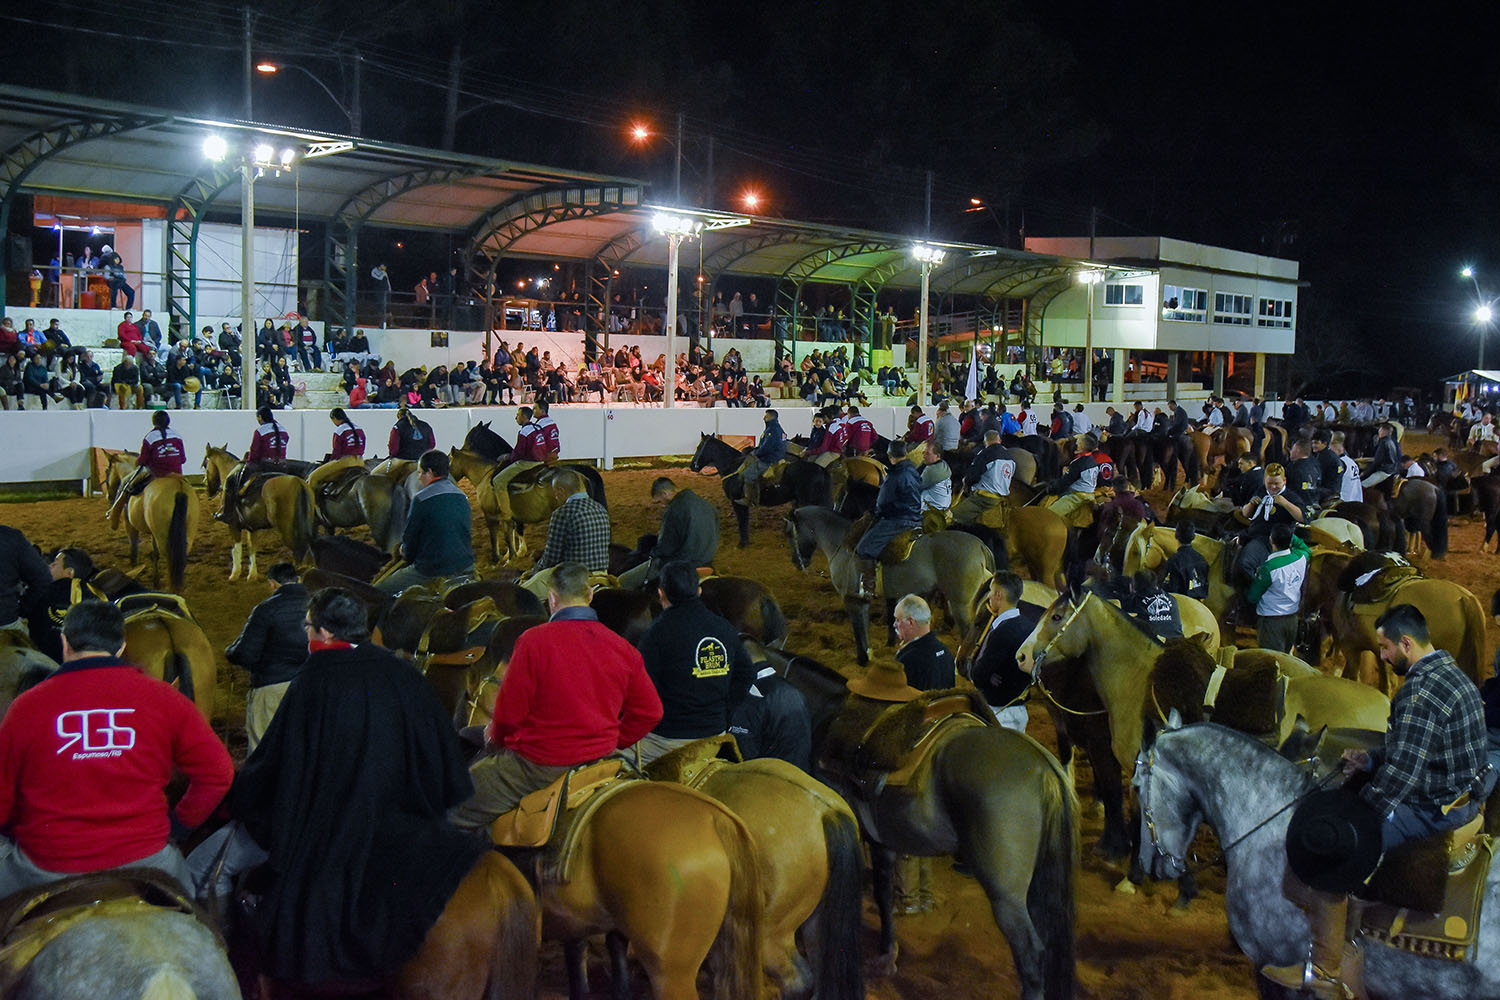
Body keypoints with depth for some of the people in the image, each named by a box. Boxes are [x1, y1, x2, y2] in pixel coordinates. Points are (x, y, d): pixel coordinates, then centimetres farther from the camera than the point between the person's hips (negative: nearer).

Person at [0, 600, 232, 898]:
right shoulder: (163, 698, -3)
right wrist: (181, 822, 16)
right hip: (143, 860, 1)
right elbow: (217, 773, 0)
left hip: (44, 868, -1)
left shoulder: (25, 707, -5)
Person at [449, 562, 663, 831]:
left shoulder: (534, 641, -16)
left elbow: (509, 714, -11)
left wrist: (495, 738, 11)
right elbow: (650, 712, 5)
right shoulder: (623, 648, -2)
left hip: (540, 765, -6)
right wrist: (612, 741, 19)